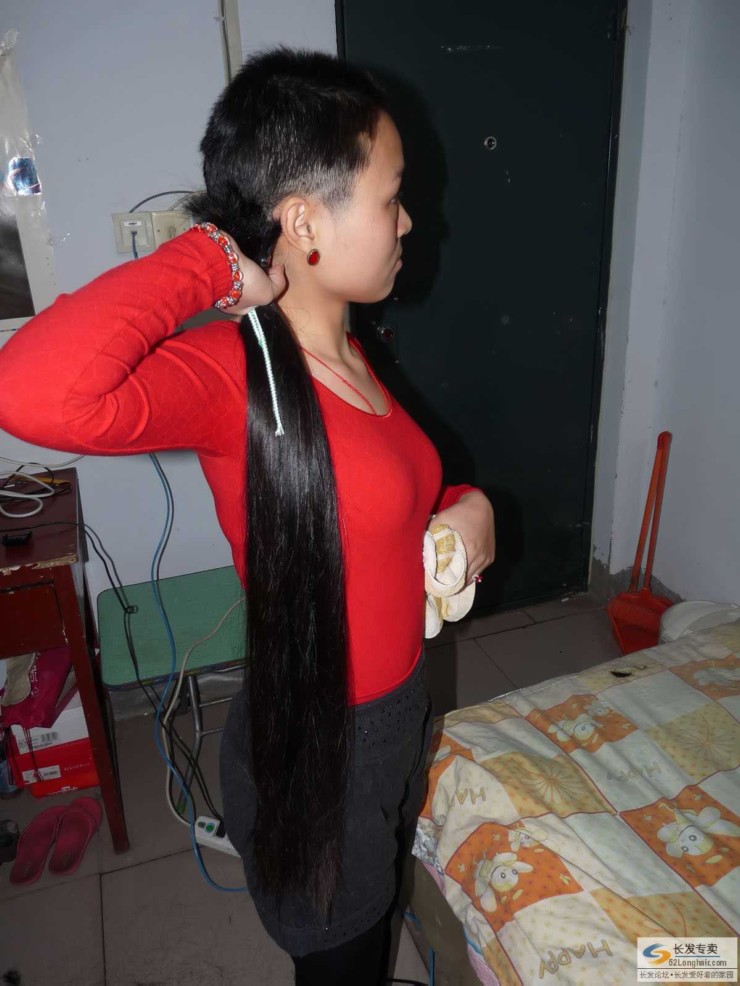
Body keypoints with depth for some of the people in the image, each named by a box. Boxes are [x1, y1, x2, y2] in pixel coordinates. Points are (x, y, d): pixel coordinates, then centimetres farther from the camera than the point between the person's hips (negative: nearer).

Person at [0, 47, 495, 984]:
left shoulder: (345, 354, -2)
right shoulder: (230, 374, -27)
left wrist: (460, 506, -7)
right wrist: (207, 260, -33)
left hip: (392, 719, 7)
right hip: (309, 749, -7)